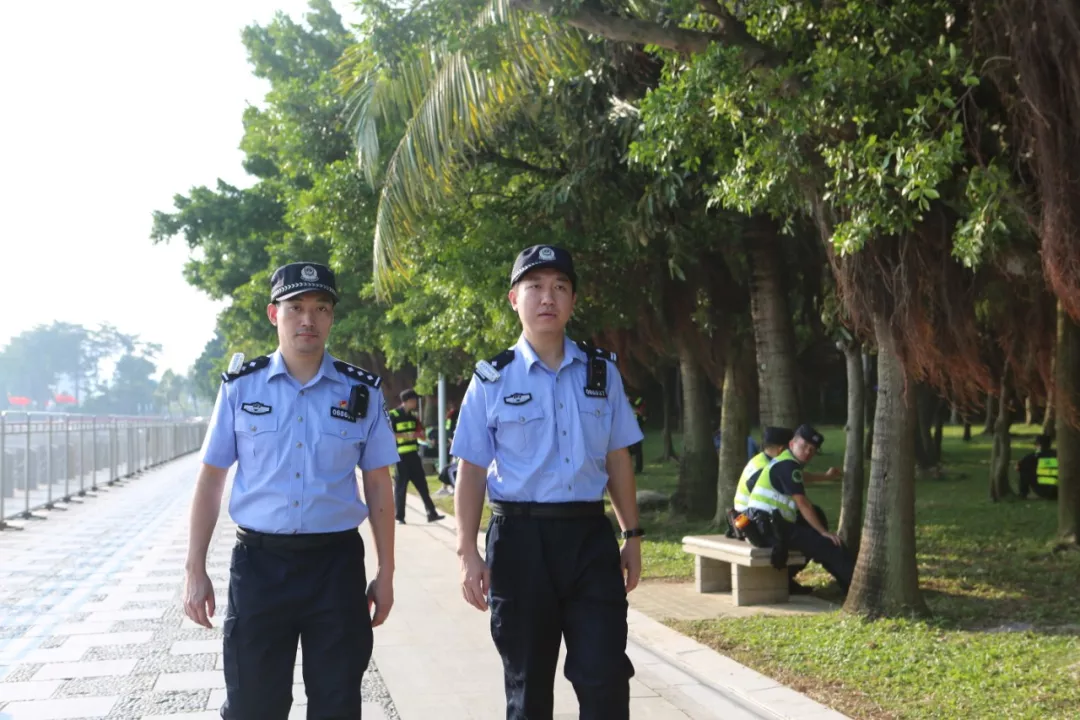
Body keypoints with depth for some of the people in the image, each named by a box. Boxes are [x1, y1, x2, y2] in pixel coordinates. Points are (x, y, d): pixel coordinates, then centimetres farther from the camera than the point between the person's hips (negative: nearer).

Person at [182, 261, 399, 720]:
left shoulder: (362, 392, 3)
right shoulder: (240, 387, 2)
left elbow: (378, 487, 7)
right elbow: (210, 480, 5)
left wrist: (386, 573, 4)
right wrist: (195, 570, 0)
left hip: (336, 564, 1)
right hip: (259, 563, 0)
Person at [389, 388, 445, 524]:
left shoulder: (412, 416, 13)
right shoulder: (393, 415, -8)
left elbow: (421, 434, 20)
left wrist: (419, 434, -4)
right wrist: (405, 435, -22)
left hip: (413, 455, 7)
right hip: (400, 456, -7)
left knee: (422, 485, 6)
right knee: (400, 487, 1)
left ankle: (431, 513, 8)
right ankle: (399, 517, 10)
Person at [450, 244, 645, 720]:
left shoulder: (602, 371, 7)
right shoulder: (493, 379, -1)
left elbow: (617, 458, 11)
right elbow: (472, 471, -1)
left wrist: (632, 535, 8)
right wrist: (468, 553, -7)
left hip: (590, 536, 2)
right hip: (521, 538, -1)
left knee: (606, 677, -1)